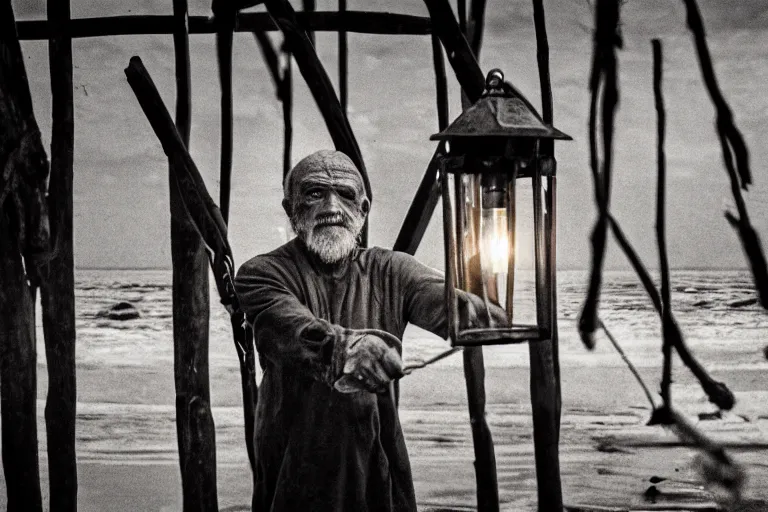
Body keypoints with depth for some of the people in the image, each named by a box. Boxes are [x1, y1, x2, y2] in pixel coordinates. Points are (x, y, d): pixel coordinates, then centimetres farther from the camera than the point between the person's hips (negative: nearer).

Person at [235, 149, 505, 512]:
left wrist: (474, 310, -39)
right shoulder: (262, 274, -4)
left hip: (380, 471, 3)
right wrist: (345, 348, -47)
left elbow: (438, 298, -14)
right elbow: (291, 327, -25)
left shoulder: (388, 271, 6)